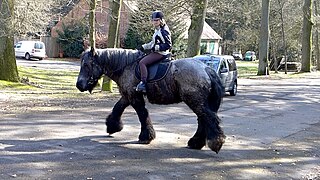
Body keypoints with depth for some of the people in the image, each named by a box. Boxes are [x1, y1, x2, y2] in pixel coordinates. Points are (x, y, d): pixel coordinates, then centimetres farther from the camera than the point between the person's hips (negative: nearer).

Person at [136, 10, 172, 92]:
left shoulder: (164, 31, -14)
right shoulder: (157, 30, 17)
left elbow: (168, 45, -19)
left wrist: (156, 47, -22)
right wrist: (144, 47, 20)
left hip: (161, 53, -11)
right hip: (155, 52, 11)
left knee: (142, 62, -22)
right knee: (142, 61, 16)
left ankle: (143, 83, -27)